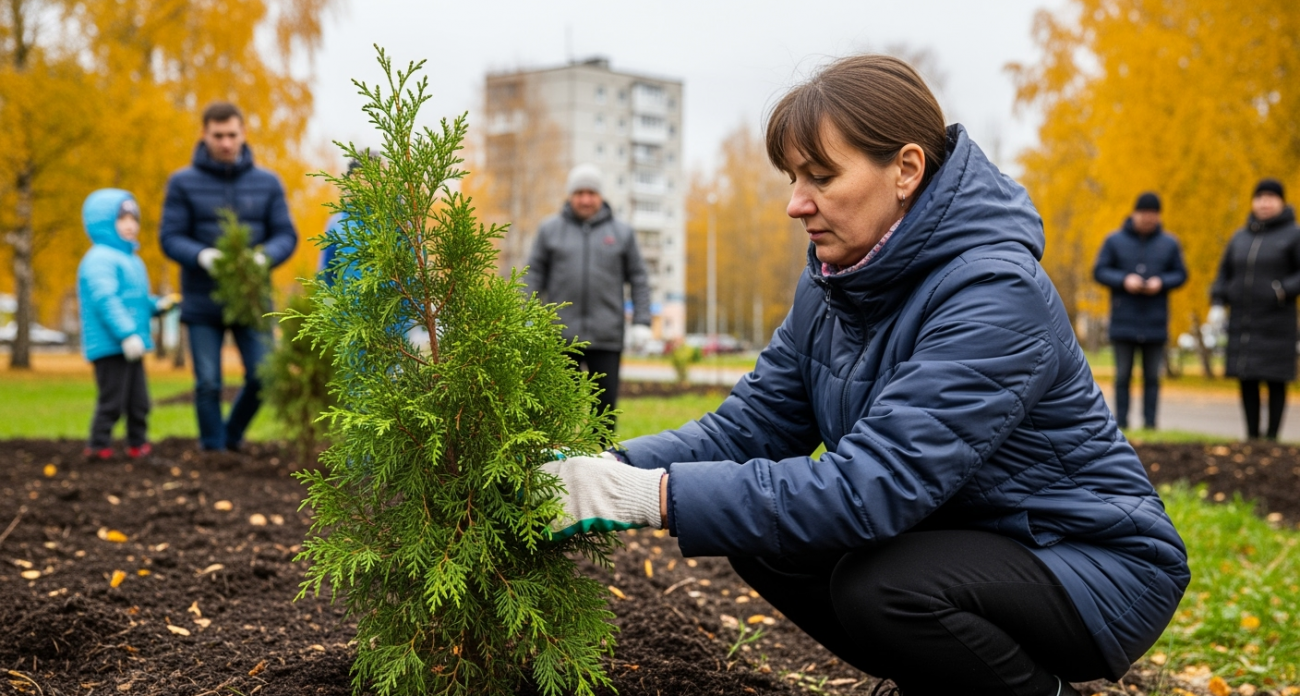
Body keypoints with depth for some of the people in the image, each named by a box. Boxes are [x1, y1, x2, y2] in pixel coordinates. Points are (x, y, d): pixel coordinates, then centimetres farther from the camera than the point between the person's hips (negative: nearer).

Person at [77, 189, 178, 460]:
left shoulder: (131, 260, 20)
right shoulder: (99, 259, -13)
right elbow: (104, 299, -23)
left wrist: (157, 305, 6)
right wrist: (126, 333, -28)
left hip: (132, 346, 10)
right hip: (110, 345, -10)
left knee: (139, 401, 13)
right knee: (112, 400, -6)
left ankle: (138, 444, 22)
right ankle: (98, 446, 2)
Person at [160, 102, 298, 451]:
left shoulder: (267, 183, 5)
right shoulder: (183, 183, 1)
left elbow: (286, 236, 3)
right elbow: (170, 238, -3)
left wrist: (263, 257, -19)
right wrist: (202, 256, -23)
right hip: (202, 303, -1)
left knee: (263, 377, -4)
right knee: (208, 385, 2)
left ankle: (232, 436, 22)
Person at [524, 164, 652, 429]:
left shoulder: (622, 233, 9)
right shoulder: (550, 229, 8)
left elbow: (639, 279, 9)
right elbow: (534, 274, 8)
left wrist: (641, 322, 0)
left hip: (607, 336, 0)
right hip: (561, 335, 0)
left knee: (606, 400, 1)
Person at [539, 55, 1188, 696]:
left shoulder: (994, 294, -28)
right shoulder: (833, 282, -1)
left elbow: (870, 486, -36)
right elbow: (748, 425, -2)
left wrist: (651, 496, -38)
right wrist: (615, 470, -21)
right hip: (958, 539, 8)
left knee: (880, 584, -31)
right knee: (762, 540, -6)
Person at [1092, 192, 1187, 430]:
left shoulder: (1169, 244, 7)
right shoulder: (1115, 241, 3)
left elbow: (1180, 274, 9)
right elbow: (1099, 271, 2)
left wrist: (1161, 282, -11)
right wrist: (1123, 280, -15)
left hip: (1155, 323, 1)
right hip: (1123, 323, -1)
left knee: (1152, 376, 3)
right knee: (1123, 375, 2)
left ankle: (1150, 422, 8)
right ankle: (1121, 423, 6)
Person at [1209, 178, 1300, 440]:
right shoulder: (1240, 237, 13)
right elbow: (1224, 273, 16)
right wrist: (1217, 304, 3)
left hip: (1275, 324, -4)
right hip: (1241, 324, 4)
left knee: (1275, 380, -2)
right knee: (1246, 379, 5)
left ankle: (1272, 436, 5)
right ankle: (1252, 435, 14)